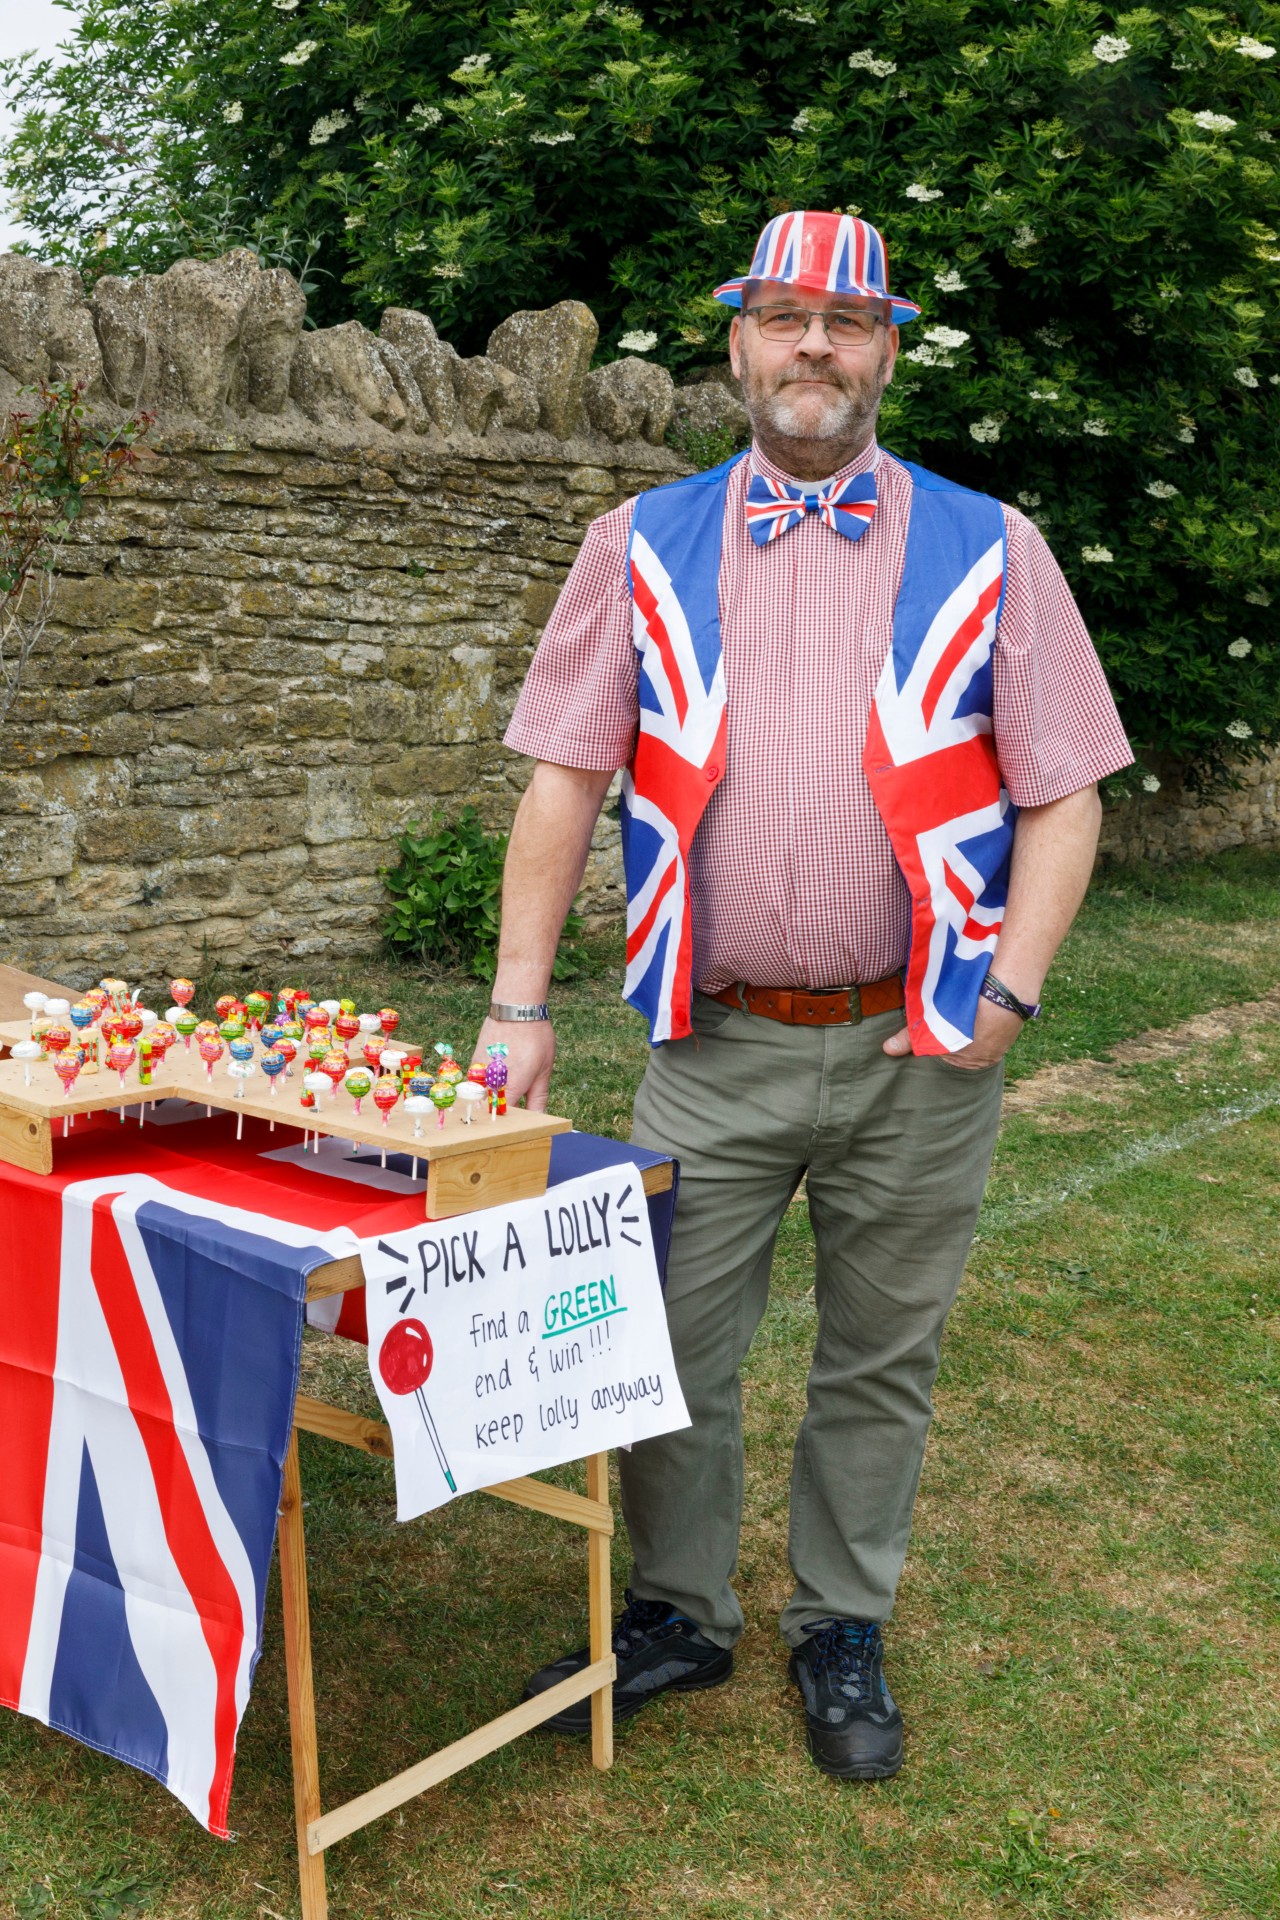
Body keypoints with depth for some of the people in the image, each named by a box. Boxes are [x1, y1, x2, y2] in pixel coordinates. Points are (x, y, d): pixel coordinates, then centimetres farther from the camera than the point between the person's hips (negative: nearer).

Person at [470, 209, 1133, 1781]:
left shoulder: (987, 551, 3)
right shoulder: (643, 548, 5)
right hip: (717, 1048, 1)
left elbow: (1062, 794, 2)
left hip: (920, 1057, 0)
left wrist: (1011, 990, -9)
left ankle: (842, 1630, 32)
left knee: (880, 1363, 12)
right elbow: (566, 780, 3)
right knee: (668, 1350, 7)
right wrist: (520, 1000, -3)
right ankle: (678, 1611, 31)